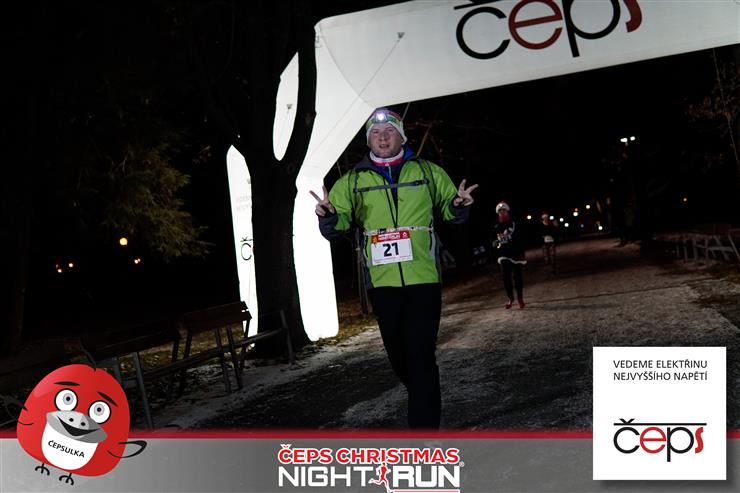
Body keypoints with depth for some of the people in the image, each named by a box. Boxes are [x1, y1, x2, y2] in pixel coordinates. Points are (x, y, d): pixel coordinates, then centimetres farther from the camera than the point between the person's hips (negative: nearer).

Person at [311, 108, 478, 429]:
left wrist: (459, 204, -10)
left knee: (421, 357, -6)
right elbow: (335, 229, -1)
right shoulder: (352, 181, 7)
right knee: (398, 357, 13)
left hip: (423, 279, -2)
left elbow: (450, 212, 13)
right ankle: (428, 405, 41)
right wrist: (328, 215, -24)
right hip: (382, 282, 2)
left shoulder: (428, 172, 7)